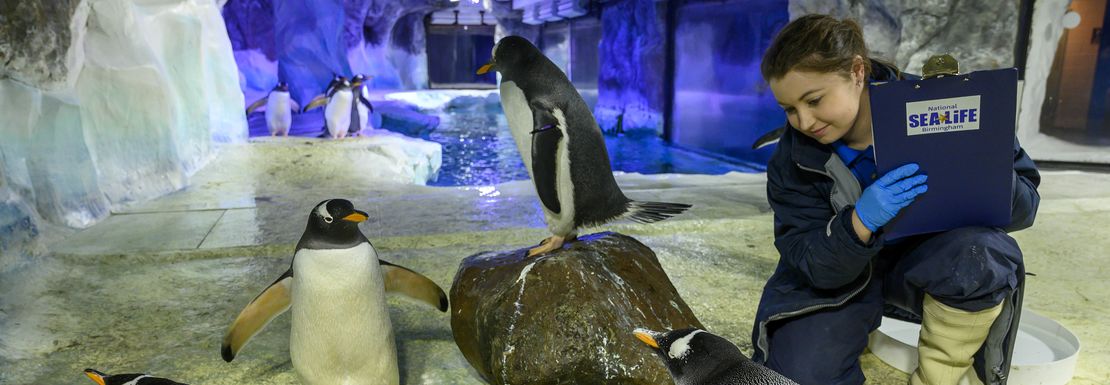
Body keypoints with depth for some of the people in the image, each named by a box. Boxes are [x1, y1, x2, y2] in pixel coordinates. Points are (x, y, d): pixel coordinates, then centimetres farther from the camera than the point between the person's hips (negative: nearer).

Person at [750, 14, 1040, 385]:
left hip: (930, 266, 0)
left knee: (979, 252, -34)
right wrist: (860, 222, -38)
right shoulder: (793, 159, -15)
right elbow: (812, 266, -18)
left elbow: (1024, 204, -12)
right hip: (838, 277, 0)